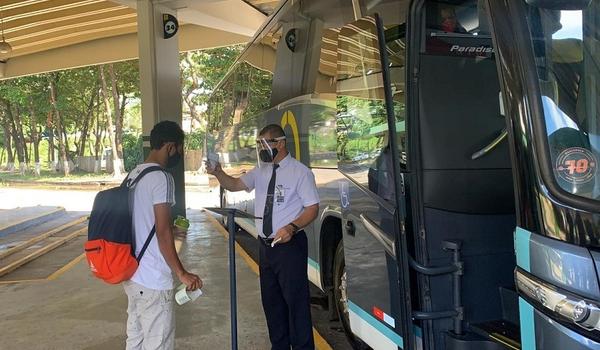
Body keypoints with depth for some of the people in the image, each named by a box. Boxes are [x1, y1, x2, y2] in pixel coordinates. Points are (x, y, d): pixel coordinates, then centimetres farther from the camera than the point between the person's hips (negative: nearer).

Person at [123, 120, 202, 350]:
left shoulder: (134, 174, 10)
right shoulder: (161, 178, -17)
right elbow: (162, 232, -20)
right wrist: (181, 273, -15)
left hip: (132, 275, 9)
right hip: (153, 281, -9)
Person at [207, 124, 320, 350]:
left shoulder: (300, 172, -8)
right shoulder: (260, 172, 10)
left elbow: (312, 208, -9)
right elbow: (234, 185, 6)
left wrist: (292, 227, -25)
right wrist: (218, 173, -14)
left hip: (290, 245, -6)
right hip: (265, 246, 7)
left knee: (296, 301, -1)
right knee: (271, 301, 16)